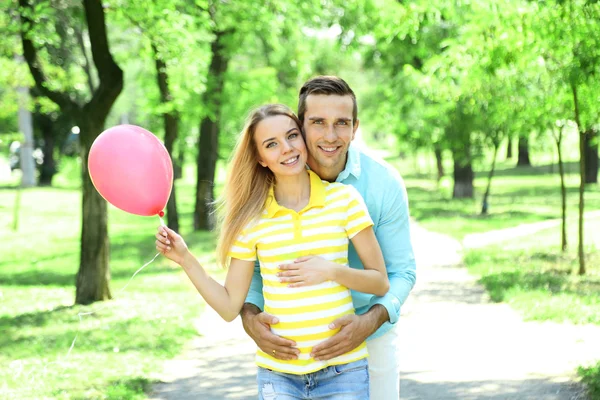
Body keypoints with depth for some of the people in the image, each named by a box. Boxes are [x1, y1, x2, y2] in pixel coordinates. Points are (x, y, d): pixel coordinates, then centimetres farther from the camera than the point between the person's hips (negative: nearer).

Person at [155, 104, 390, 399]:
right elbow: (230, 307, 3)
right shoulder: (252, 217, 1)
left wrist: (332, 271, -15)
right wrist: (185, 259, -7)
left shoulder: (343, 198, -2)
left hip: (341, 371, -1)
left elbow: (380, 282, 1)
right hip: (277, 374, 1)